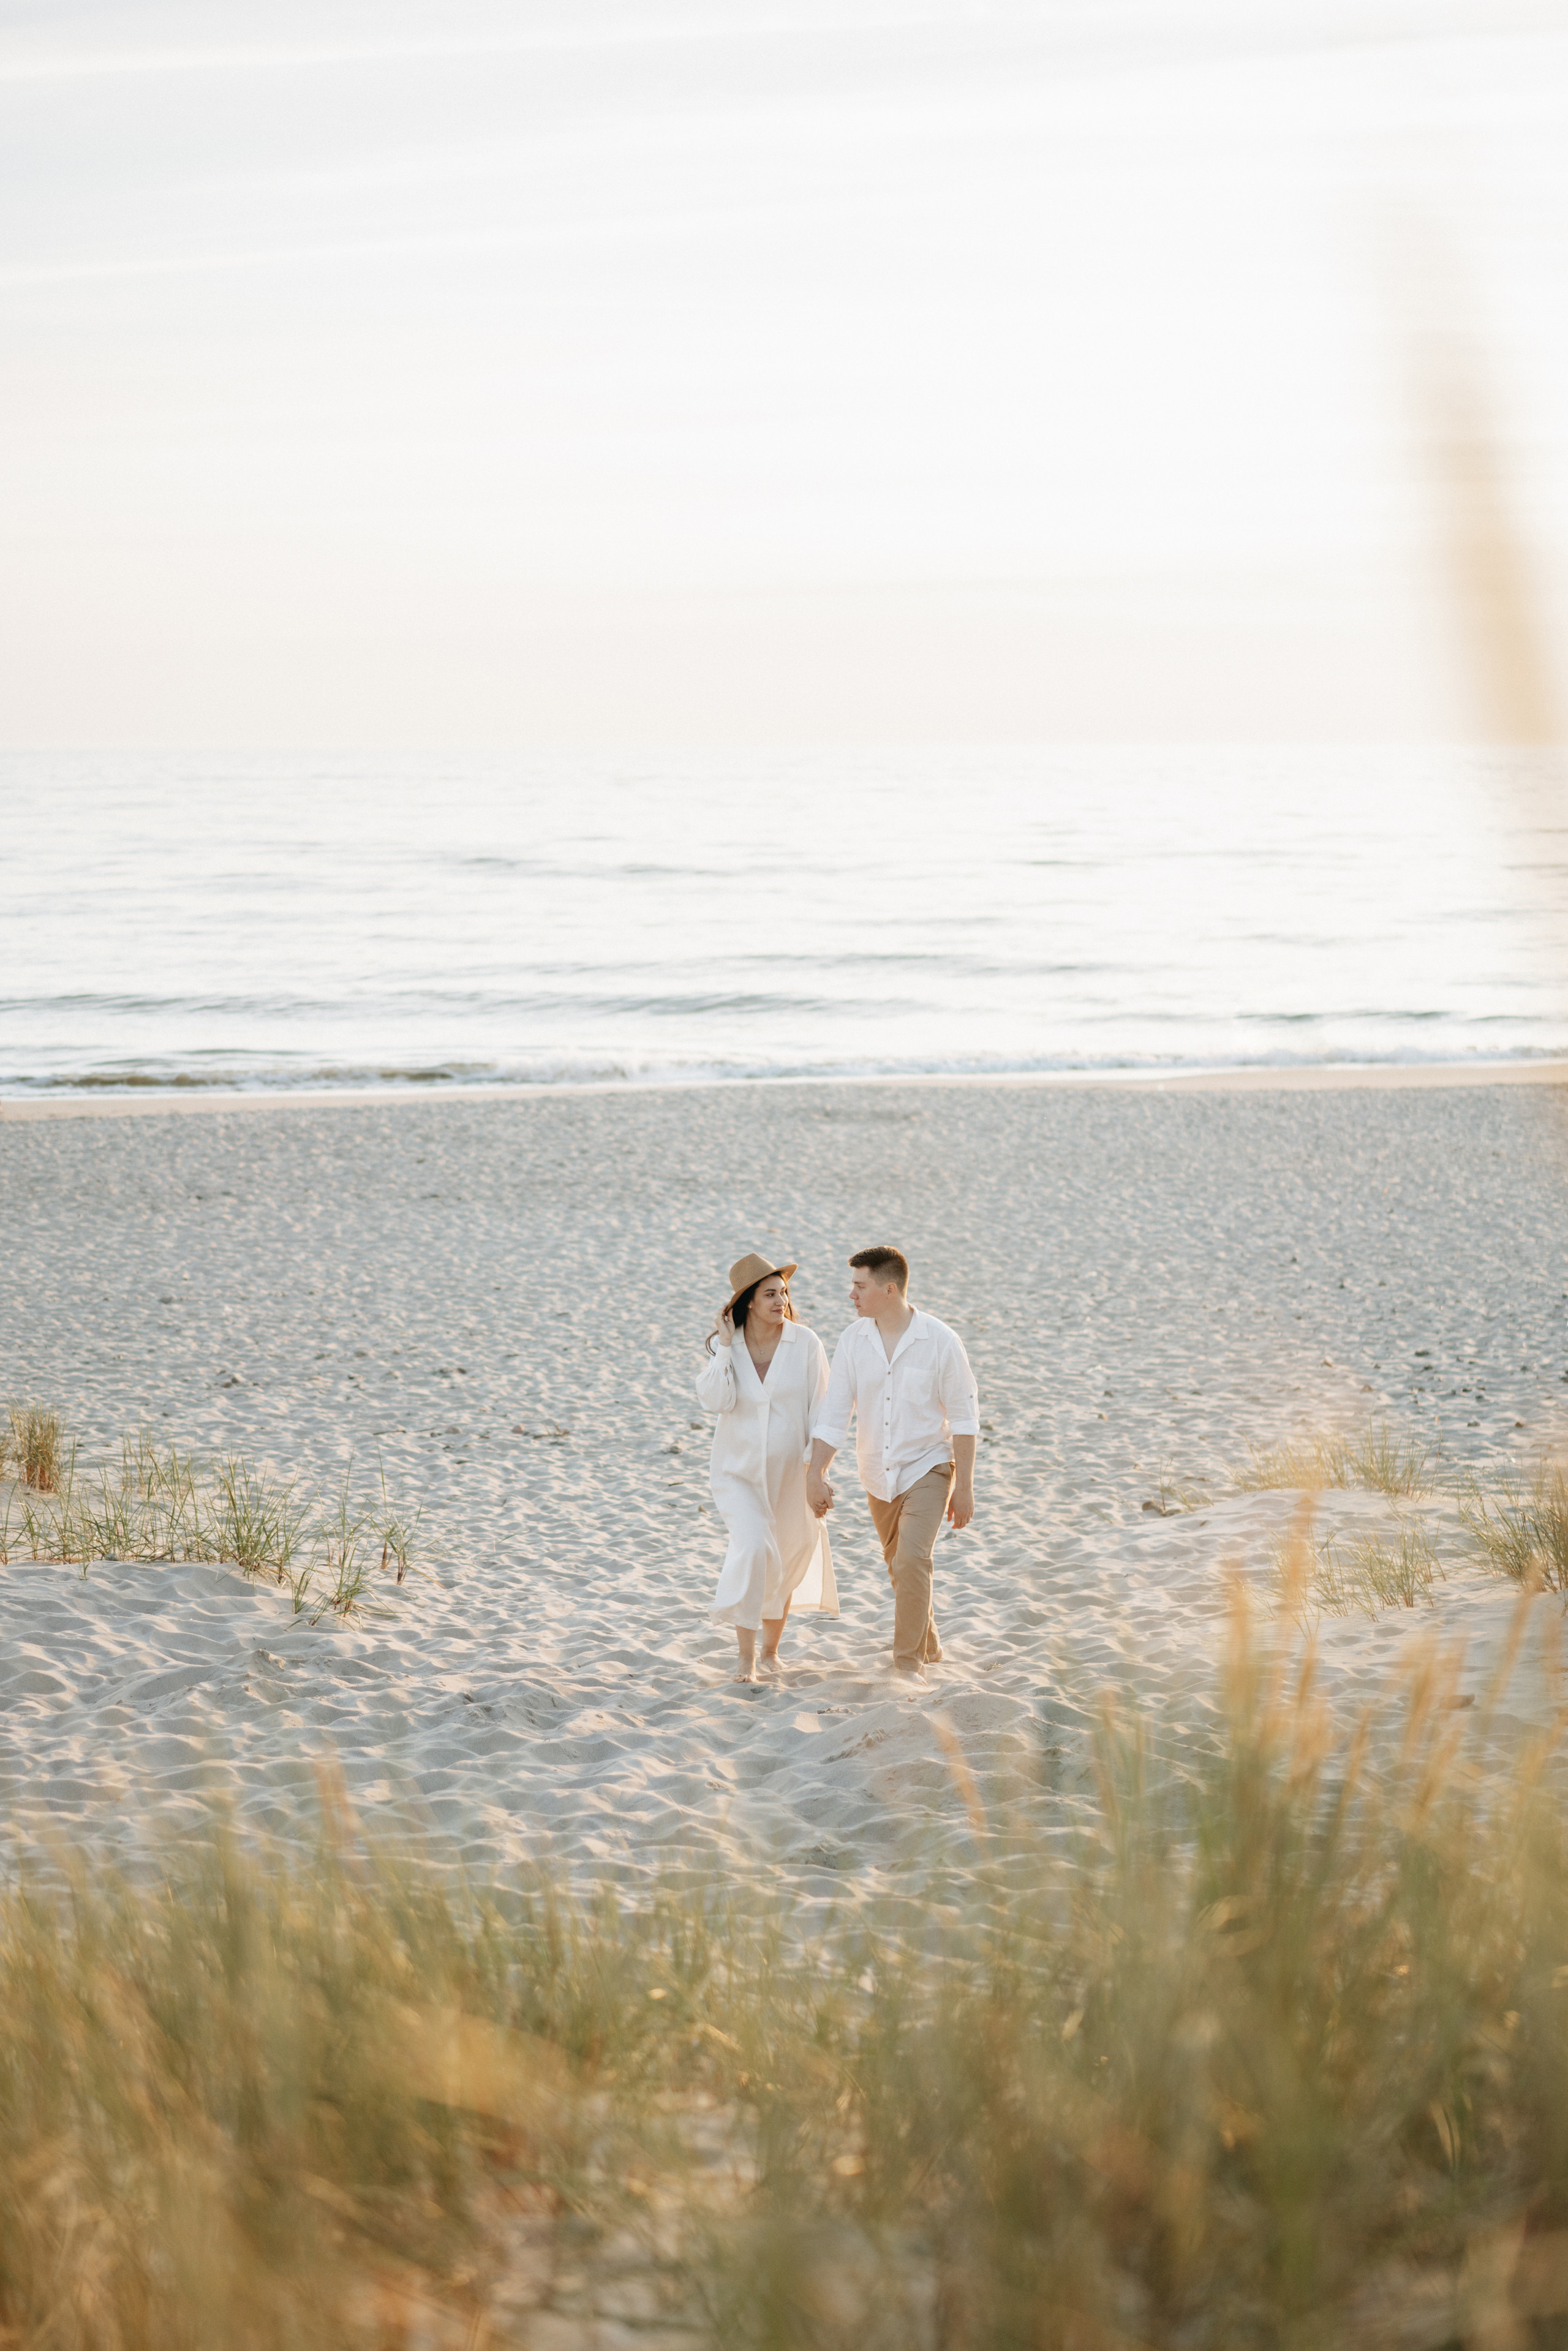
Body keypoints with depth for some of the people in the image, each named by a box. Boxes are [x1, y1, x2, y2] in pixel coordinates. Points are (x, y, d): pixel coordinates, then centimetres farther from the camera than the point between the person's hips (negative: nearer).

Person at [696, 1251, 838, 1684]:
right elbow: (714, 1400, -18)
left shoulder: (805, 1344, -10)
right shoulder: (724, 1346, -4)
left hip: (790, 1468, 0)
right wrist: (725, 1348, -18)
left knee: (786, 1561, 11)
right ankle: (747, 1652, -11)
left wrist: (816, 1463, -12)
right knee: (752, 1546, -20)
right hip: (739, 1469, 0)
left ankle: (771, 1650, 33)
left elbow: (821, 1410, -6)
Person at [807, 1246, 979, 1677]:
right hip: (878, 1475, 5)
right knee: (900, 1568, 17)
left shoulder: (940, 1342, -16)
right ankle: (929, 1648, 36)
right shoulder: (854, 1341, -6)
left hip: (927, 1467, -5)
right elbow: (834, 1412, -6)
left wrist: (964, 1488, -10)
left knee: (912, 1561, -20)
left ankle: (909, 1663, -13)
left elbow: (964, 1418, -10)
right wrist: (815, 1475, -16)